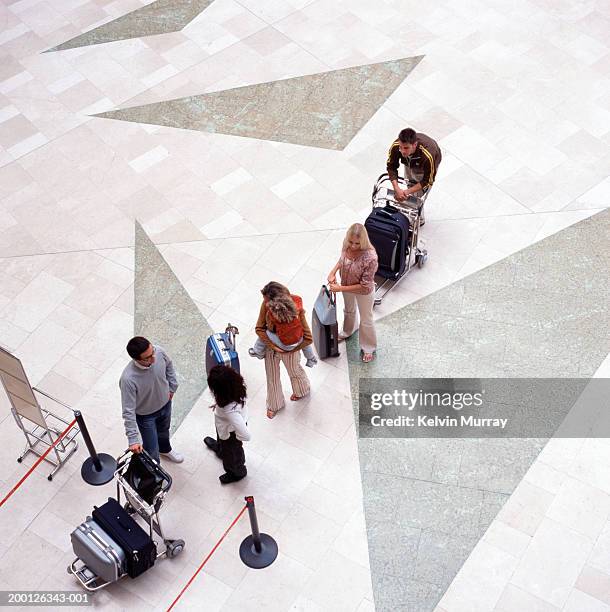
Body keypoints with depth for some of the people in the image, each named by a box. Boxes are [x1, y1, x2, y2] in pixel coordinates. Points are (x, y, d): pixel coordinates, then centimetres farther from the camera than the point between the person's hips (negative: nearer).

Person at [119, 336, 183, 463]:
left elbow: (169, 365, -3)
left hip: (165, 403, 5)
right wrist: (133, 439, -29)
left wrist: (172, 387, 6)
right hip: (145, 415, -5)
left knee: (164, 430, 35)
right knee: (152, 451, 15)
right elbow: (128, 411, -32)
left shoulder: (159, 351, -29)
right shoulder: (128, 379, -43)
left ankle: (165, 449, 67)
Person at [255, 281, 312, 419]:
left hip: (289, 349, -3)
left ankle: (301, 391, 63)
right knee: (272, 376, 23)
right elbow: (259, 328, -17)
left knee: (294, 371, 28)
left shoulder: (296, 310, -36)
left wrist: (291, 350, -21)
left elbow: (308, 338, -29)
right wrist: (272, 345, -25)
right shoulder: (266, 305, -26)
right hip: (270, 345, 3)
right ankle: (275, 404, 51)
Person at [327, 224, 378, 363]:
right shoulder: (347, 244, -23)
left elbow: (364, 285, -31)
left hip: (364, 292, -5)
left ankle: (368, 348, 45)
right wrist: (333, 272, -13)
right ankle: (348, 331, 64)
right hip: (347, 286, 5)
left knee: (366, 320, 19)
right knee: (349, 310, 33)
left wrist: (340, 289, -29)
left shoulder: (370, 257, -41)